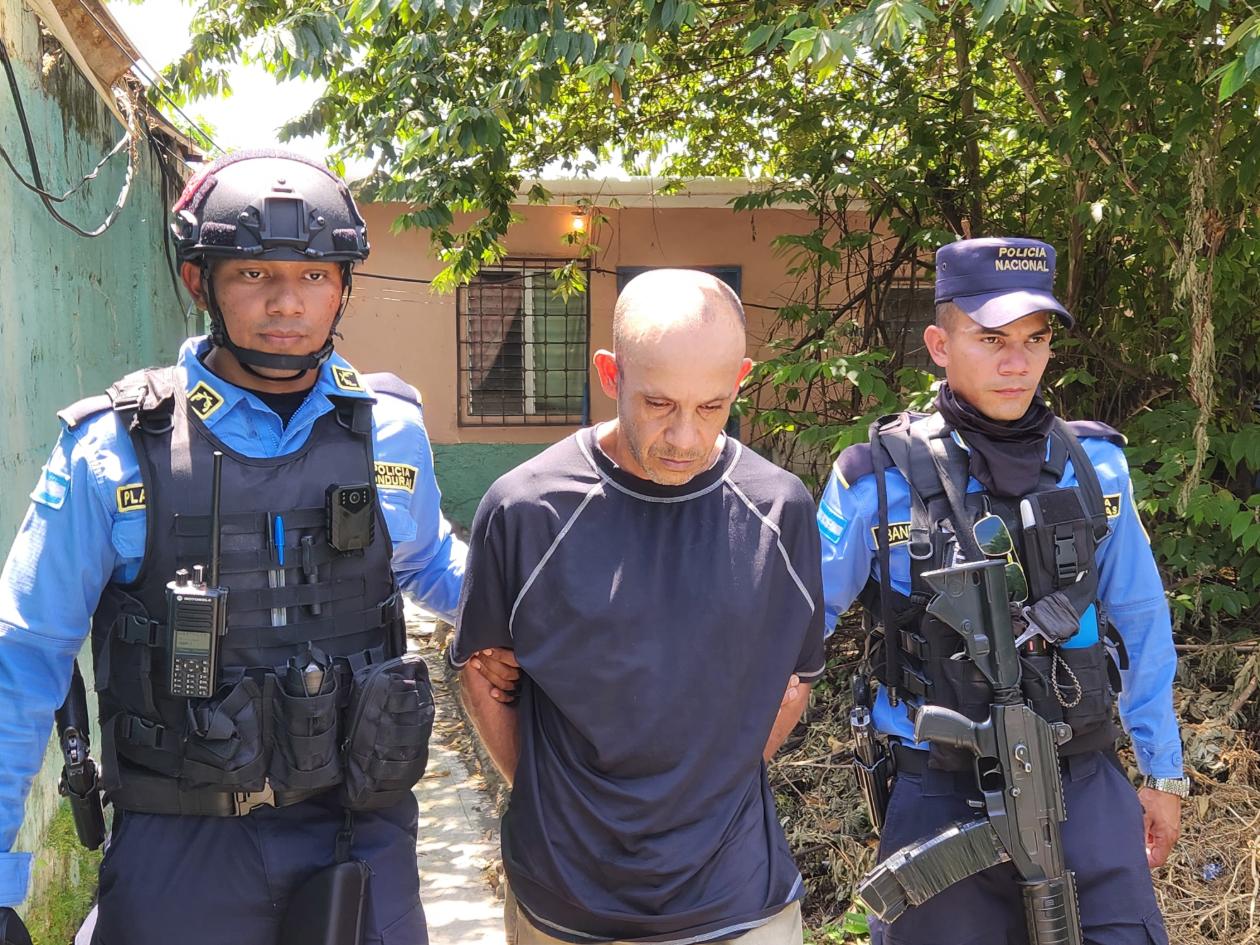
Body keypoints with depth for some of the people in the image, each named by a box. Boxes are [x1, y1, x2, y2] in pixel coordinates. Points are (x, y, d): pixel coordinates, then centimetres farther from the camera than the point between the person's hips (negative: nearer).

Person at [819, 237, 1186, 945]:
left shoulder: (1094, 466, 0)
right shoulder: (880, 480, -9)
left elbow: (1139, 623, 9)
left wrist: (1164, 772, 13)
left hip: (1084, 784, 2)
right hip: (940, 798, -2)